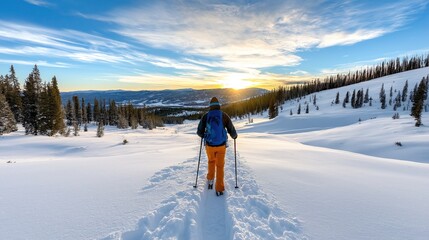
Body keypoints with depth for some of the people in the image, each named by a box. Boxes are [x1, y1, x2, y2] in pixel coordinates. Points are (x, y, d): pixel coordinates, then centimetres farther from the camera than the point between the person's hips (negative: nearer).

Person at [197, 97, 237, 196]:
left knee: (211, 161, 29)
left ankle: (210, 180, 31)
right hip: (221, 146, -1)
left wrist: (203, 135, 23)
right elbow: (232, 131, -3)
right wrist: (234, 136, 21)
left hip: (209, 145, 1)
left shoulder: (205, 116, -5)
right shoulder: (224, 116, -7)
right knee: (220, 166, 14)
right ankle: (219, 189, 17)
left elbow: (200, 132, -1)